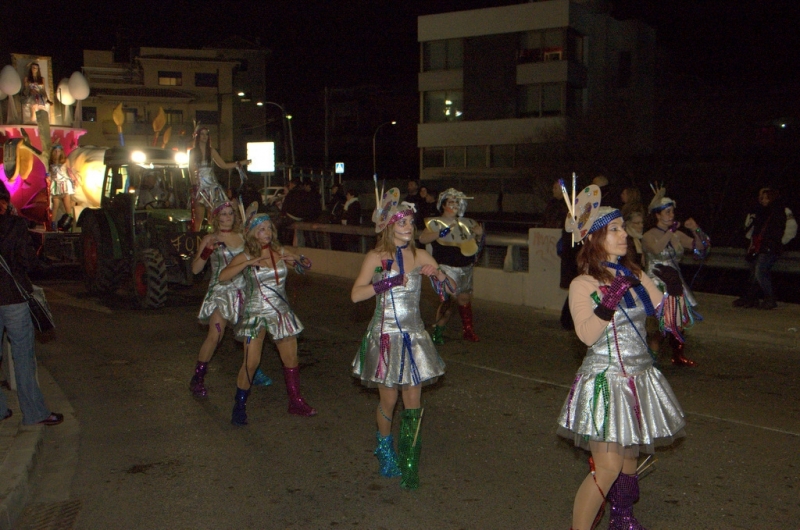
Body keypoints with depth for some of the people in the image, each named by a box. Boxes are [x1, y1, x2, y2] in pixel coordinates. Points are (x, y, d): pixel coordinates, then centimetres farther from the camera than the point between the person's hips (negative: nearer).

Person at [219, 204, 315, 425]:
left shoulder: (281, 252, 2)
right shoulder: (245, 257, -6)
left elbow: (306, 265, 11)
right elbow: (223, 276, -18)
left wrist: (296, 260, -11)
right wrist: (247, 264, -27)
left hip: (281, 313, 4)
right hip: (255, 314, -4)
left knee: (291, 358, 9)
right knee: (251, 362, -8)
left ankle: (295, 401, 25)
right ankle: (239, 405, 8)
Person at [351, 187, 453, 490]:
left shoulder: (419, 256, 4)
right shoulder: (375, 257, -4)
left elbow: (452, 288, 5)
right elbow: (356, 294, -15)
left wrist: (437, 274, -15)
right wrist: (386, 283, -24)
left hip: (414, 336, 2)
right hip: (384, 336, -2)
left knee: (413, 403, -1)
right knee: (388, 400, 8)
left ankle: (409, 466, 7)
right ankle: (384, 446, 37)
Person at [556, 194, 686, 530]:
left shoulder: (636, 276, 7)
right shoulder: (583, 285, -10)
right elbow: (587, 335, -22)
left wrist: (673, 291, -8)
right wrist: (610, 301, -32)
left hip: (641, 379, 6)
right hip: (606, 381, -6)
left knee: (629, 459, 17)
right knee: (607, 468, -9)